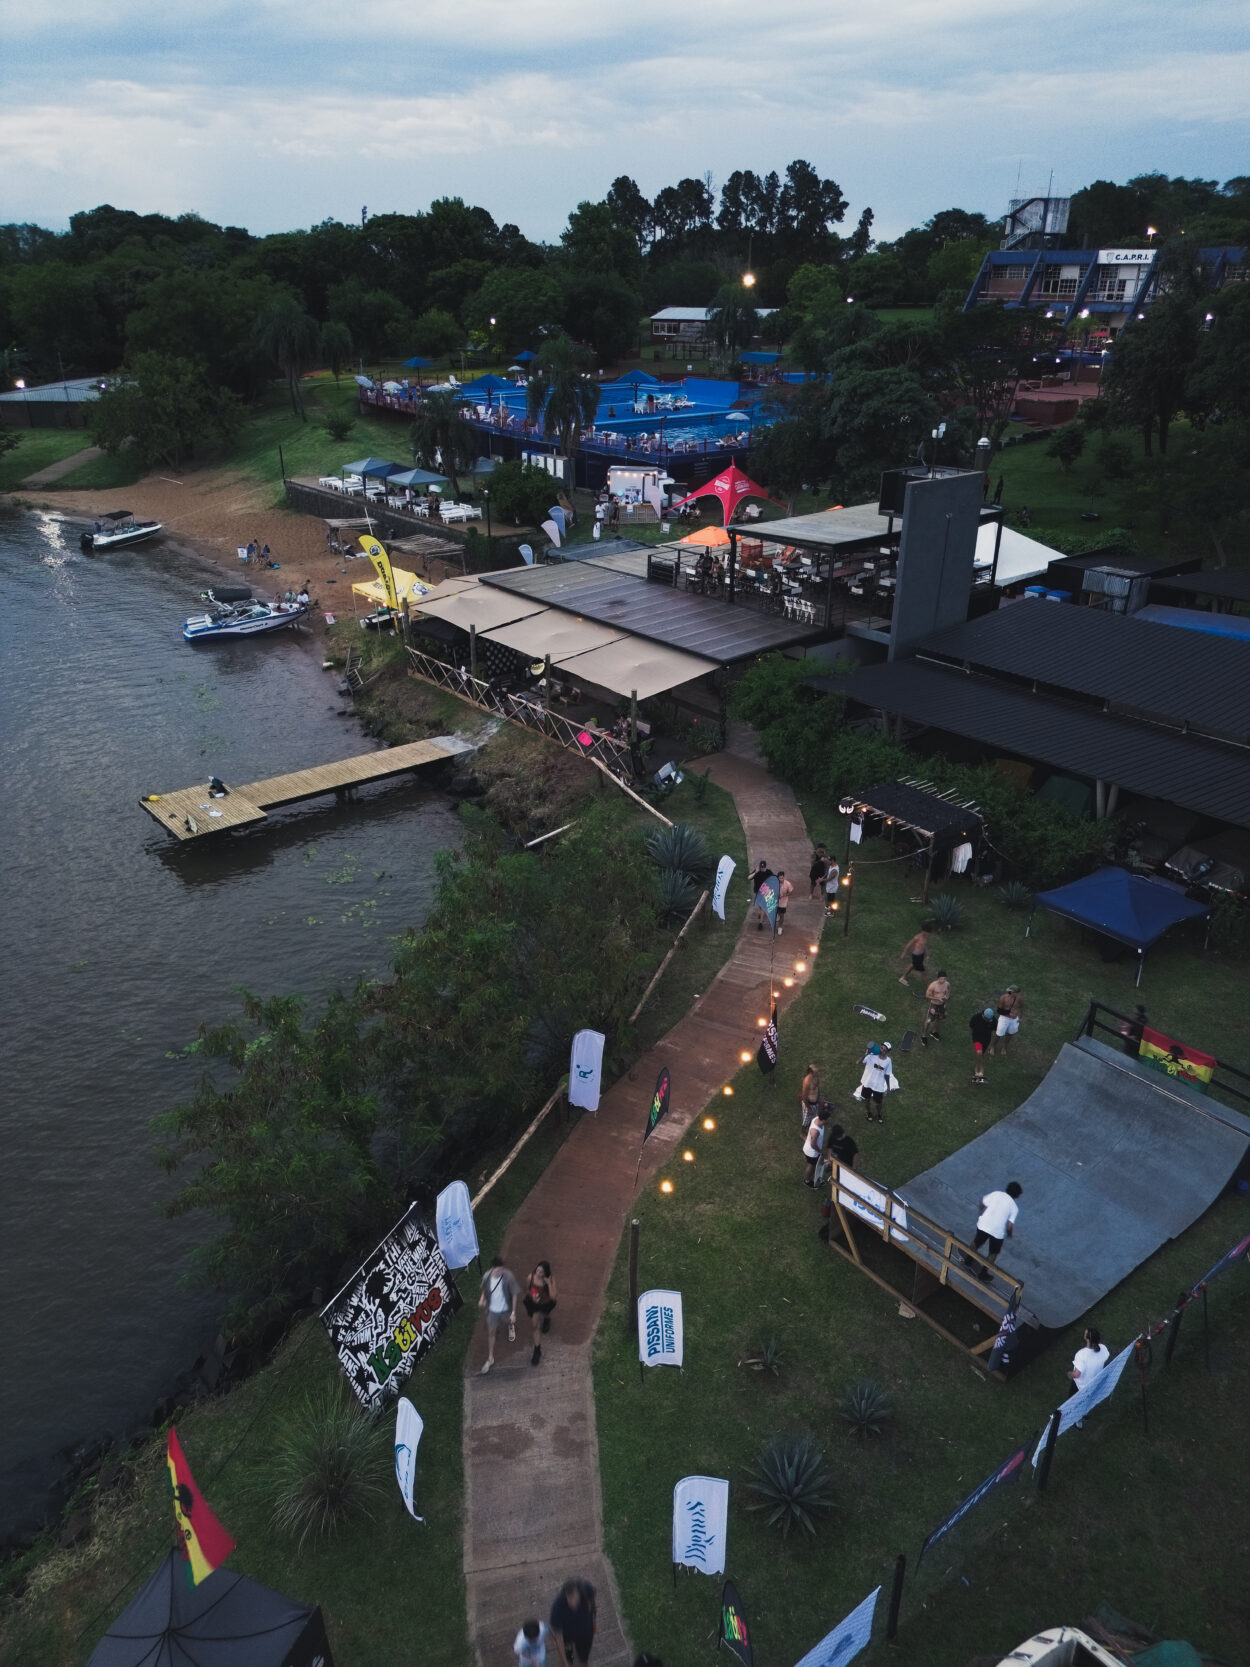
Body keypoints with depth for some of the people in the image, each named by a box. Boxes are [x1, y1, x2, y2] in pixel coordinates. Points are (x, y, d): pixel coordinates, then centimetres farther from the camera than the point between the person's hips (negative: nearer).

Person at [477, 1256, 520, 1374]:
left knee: (510, 1322, 28)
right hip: (492, 1310, 1)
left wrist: (513, 1312, -17)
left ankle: (511, 1327, 67)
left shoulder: (508, 1277, -30)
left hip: (506, 1309, -1)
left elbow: (514, 1294, -19)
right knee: (490, 1333, 12)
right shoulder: (487, 1276, -21)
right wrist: (482, 1299, -14)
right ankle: (490, 1359, 31)